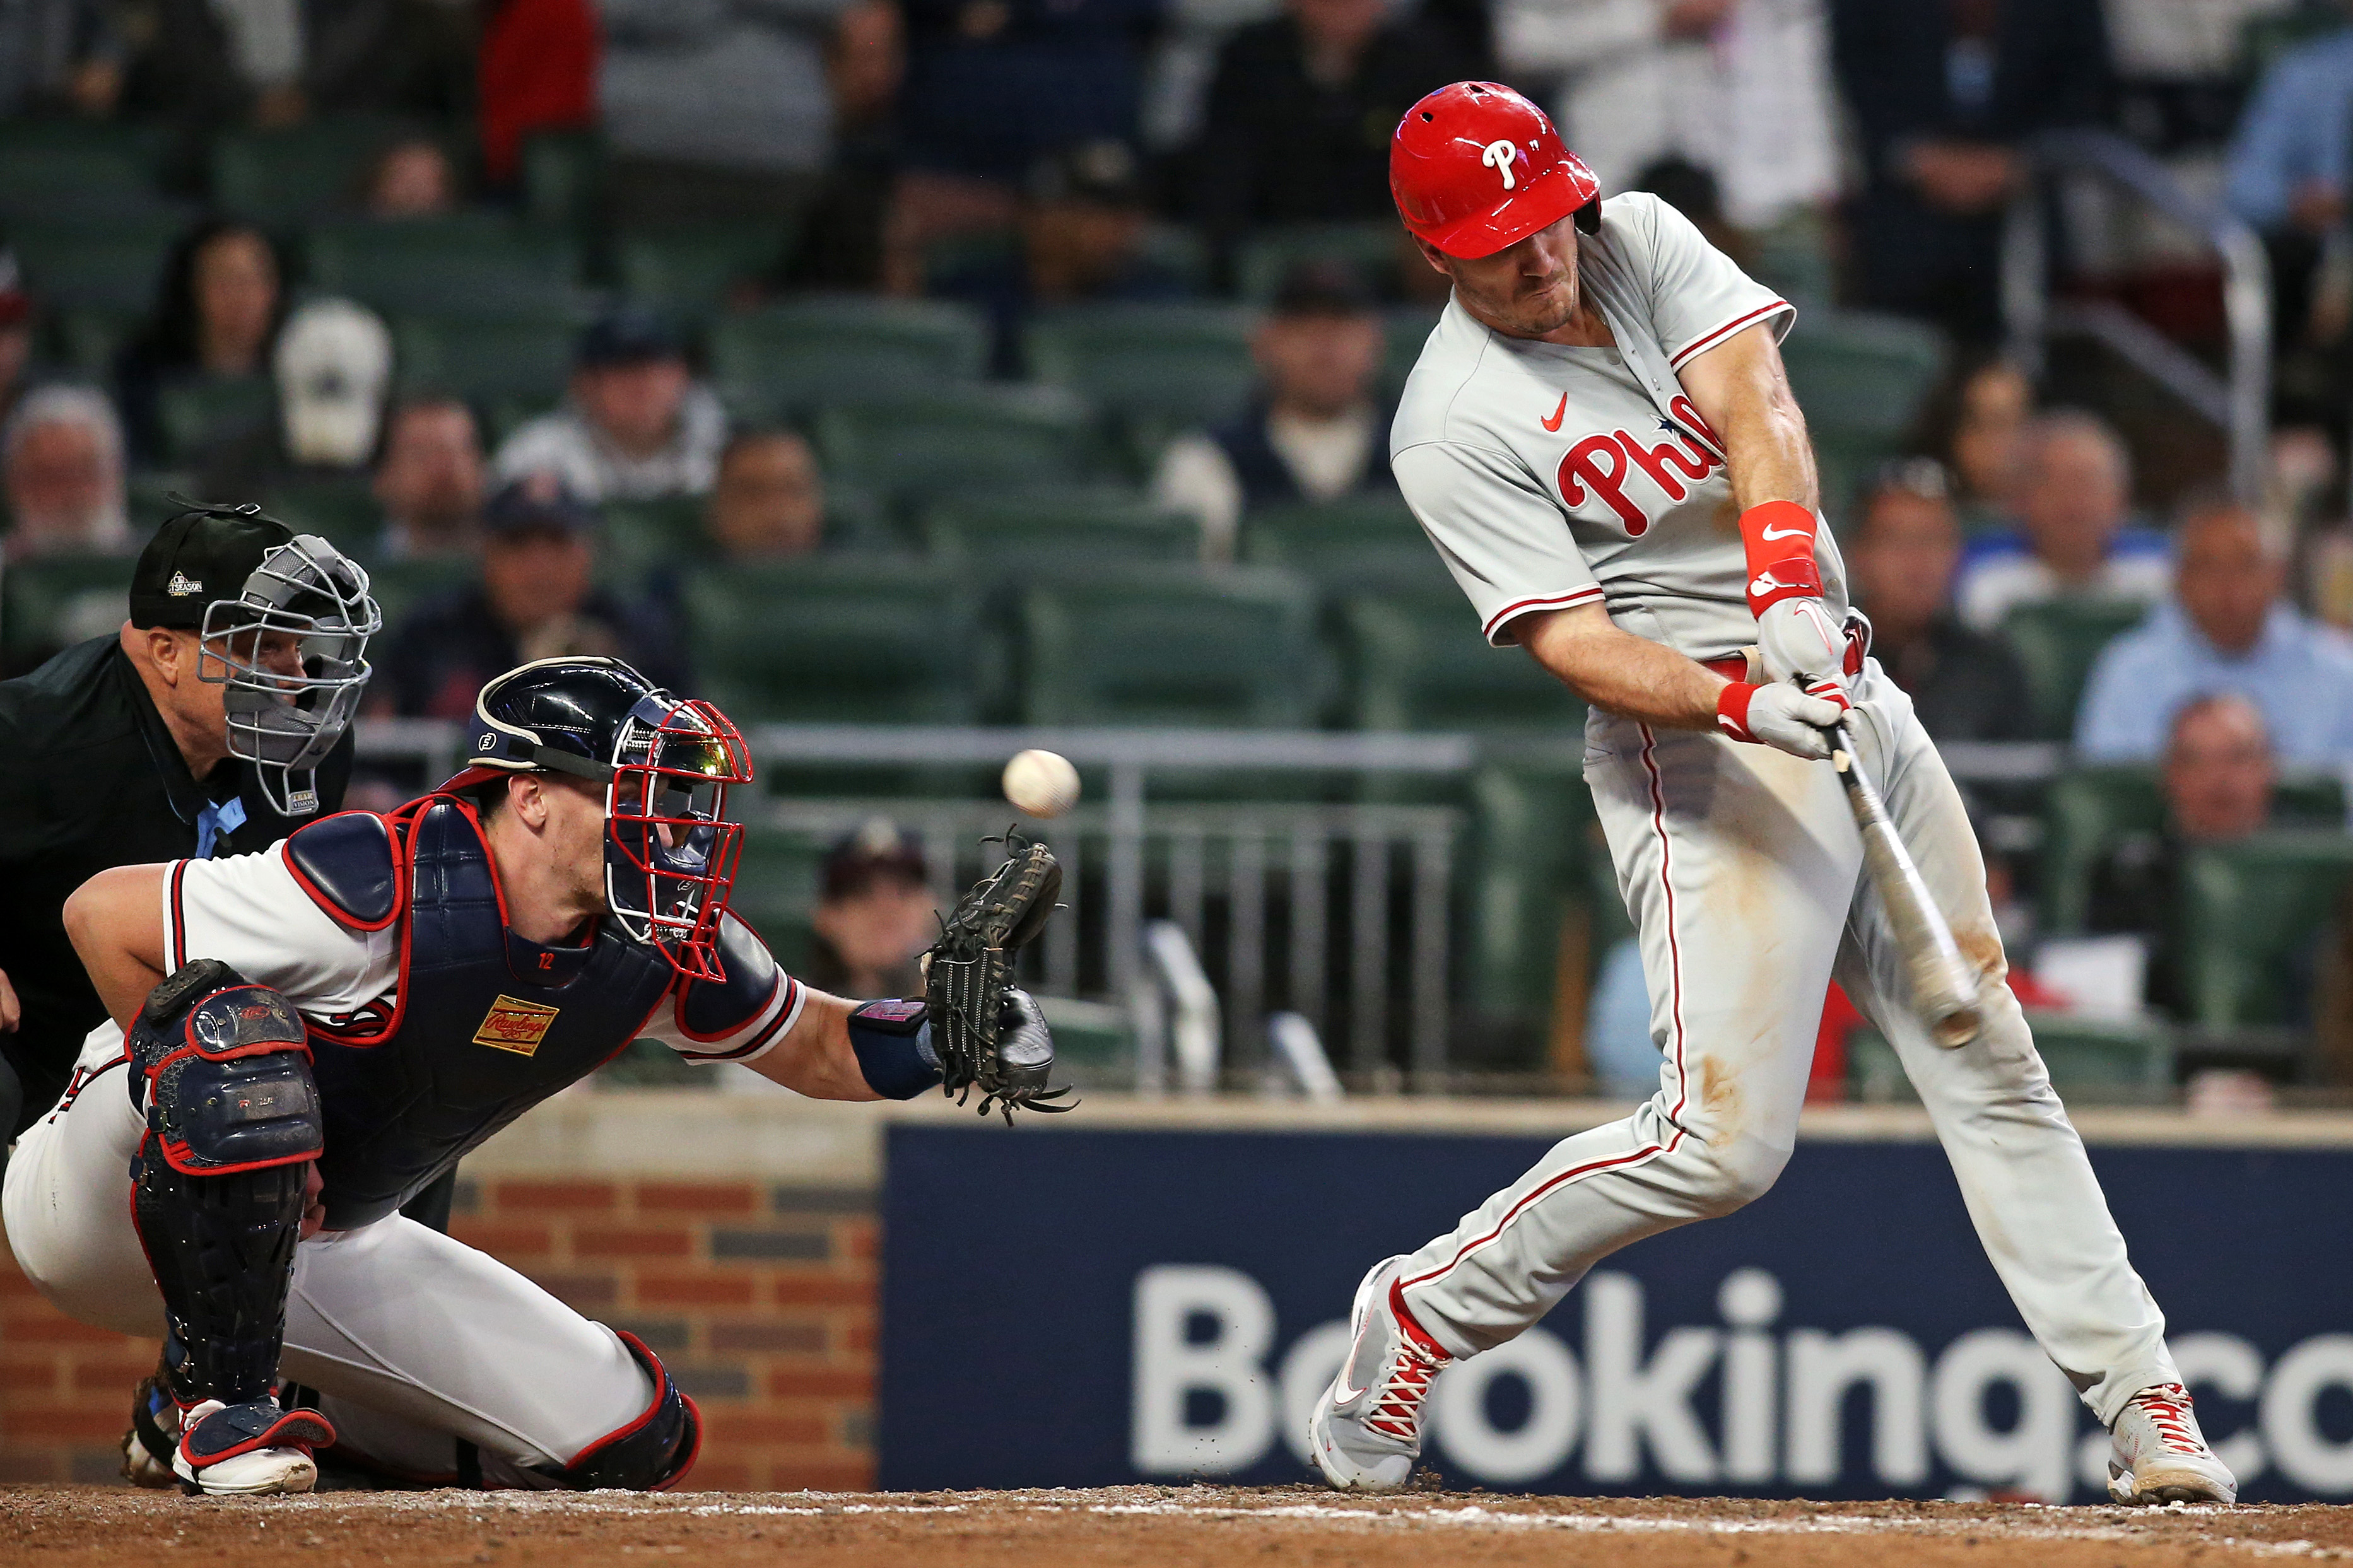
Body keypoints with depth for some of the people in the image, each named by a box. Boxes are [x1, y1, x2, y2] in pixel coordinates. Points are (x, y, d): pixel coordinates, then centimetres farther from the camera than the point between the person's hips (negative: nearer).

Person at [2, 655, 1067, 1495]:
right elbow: (102, 914, -24)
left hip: (317, 1248, 8)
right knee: (237, 1029, -40)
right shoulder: (379, 896, -30)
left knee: (631, 1438, -1)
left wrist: (932, 1042, -15)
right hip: (93, 1200, -8)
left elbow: (810, 1045, 5)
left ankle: (195, 1418, 13)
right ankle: (222, 1400, -27)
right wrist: (201, 1080, -23)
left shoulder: (662, 950, -9)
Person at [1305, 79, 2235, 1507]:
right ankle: (1426, 1310, 4)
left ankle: (2145, 1406, 11)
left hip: (1851, 696, 7)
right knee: (1725, 1138, -13)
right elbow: (1572, 642, -20)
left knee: (1994, 1068, 7)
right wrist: (1741, 702, -37)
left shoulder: (1644, 240, 4)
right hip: (1708, 748, -7)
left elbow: (1757, 409, -11)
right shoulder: (1455, 431, -13)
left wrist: (1788, 584, -29)